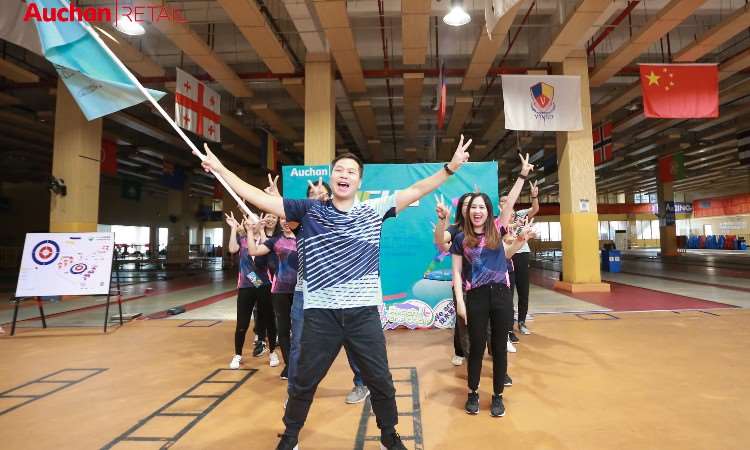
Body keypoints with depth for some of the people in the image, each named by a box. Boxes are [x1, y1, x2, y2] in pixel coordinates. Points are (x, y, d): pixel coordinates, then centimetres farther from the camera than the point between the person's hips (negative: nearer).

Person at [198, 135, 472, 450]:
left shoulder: (374, 210, 3)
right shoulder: (309, 211, 1)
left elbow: (417, 190, 3)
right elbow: (260, 198, 0)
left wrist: (450, 167, -2)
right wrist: (220, 169, 0)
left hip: (364, 313, 1)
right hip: (320, 314, 0)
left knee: (380, 381, 15)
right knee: (304, 382, 17)